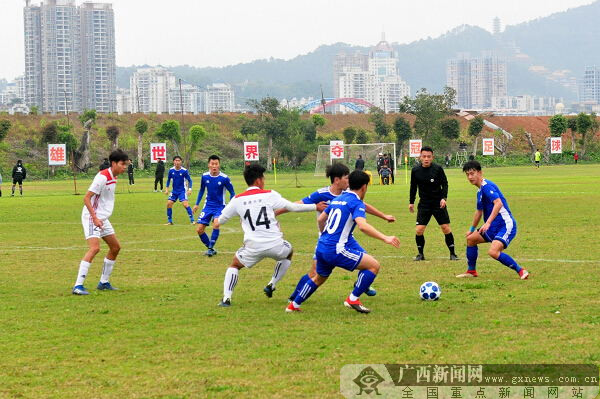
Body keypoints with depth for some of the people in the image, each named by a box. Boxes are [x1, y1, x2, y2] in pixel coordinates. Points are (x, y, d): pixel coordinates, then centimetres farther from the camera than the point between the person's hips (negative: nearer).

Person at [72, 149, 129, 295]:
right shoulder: (102, 177, -19)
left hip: (103, 219, 10)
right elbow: (86, 198, -21)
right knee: (94, 248, -23)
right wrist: (95, 218, -25)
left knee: (115, 247, 13)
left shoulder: (113, 178, 10)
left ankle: (104, 283, 23)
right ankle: (78, 286, -26)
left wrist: (100, 218, 20)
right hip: (92, 217, -10)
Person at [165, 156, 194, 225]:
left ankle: (192, 220, -14)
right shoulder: (171, 170, -3)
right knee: (169, 203, -4)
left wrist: (189, 189, -17)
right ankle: (169, 221, 11)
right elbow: (169, 179, 12)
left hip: (182, 191, -4)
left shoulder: (184, 171, -14)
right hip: (174, 191, 5)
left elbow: (189, 180, -6)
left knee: (185, 204, -21)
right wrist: (167, 188, 5)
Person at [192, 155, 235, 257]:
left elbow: (232, 193, -3)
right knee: (199, 230, -3)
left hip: (220, 206, -4)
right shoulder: (205, 176, -4)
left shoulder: (224, 178, -15)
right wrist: (196, 204, 13)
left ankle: (210, 248, -17)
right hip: (208, 205, 4)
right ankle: (210, 248, 16)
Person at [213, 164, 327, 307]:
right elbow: (293, 207, 6)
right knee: (289, 252, 32)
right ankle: (271, 285, 25)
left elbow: (222, 219, 16)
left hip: (253, 247, 1)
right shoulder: (270, 195, 0)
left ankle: (226, 298, 6)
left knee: (234, 265, 24)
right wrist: (315, 207, 18)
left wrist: (217, 223, 42)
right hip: (275, 244, -1)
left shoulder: (237, 200, 4)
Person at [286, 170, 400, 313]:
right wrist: (385, 238, -30)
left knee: (319, 278, 32)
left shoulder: (338, 198, 16)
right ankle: (353, 299, -4)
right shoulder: (356, 203, -9)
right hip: (336, 250, -9)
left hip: (322, 247, 9)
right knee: (374, 265, -7)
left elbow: (321, 219, 28)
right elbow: (362, 226, -27)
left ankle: (294, 305, 40)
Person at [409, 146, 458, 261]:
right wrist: (411, 202, 14)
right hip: (424, 204, 2)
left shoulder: (438, 169, -9)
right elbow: (413, 187, 12)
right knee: (419, 230, -9)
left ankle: (452, 253, 7)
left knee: (446, 228, -5)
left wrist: (444, 198, -14)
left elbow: (444, 184, -1)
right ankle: (420, 254, 9)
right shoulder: (415, 171, -2)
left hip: (438, 203, -1)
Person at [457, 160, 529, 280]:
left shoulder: (486, 186, -14)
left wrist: (488, 223, -36)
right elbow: (479, 211, 31)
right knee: (471, 238, 17)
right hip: (494, 227, 11)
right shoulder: (480, 190, 17)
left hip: (506, 225, -11)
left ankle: (521, 271, -15)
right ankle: (471, 271, 29)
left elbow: (498, 203, -29)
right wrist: (472, 229, 42)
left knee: (493, 252, -27)